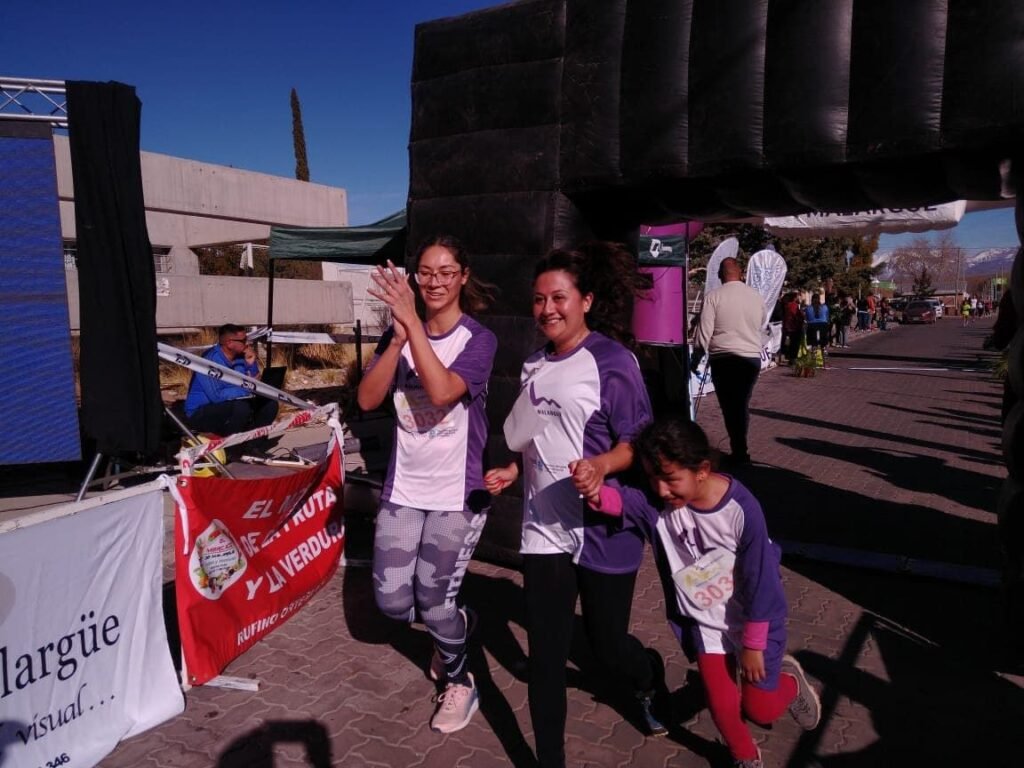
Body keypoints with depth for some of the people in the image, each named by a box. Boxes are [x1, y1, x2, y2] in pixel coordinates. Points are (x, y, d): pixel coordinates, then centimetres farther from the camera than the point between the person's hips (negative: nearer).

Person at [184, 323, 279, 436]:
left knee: (270, 403, -4)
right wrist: (247, 389, -24)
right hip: (199, 413, -8)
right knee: (241, 407, -33)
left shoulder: (240, 357, 0)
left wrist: (251, 363, -11)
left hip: (229, 405, 8)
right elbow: (216, 396, -30)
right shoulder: (210, 360, -23)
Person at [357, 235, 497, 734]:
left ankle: (460, 683, 32)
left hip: (458, 493, -4)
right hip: (403, 489, 4)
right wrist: (398, 338, -20)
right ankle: (456, 623, 38)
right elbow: (366, 400, -10)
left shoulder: (478, 340, -10)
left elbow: (441, 392, -28)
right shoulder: (399, 333, 2)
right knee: (392, 602, 5)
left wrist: (413, 322, -30)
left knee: (433, 603, 1)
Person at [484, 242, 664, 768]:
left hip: (604, 531, -5)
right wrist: (513, 471, 4)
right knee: (545, 655, 7)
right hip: (545, 529, 5)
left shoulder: (611, 360, -13)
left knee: (606, 645, 13)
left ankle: (651, 684, 50)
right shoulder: (534, 365, 7)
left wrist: (601, 464, -32)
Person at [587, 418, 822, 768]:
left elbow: (759, 581, -21)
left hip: (752, 618, -2)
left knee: (759, 709, 9)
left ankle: (789, 679, 44)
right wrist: (595, 492, -67)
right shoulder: (657, 503, -22)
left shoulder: (741, 508, -30)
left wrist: (753, 645, -13)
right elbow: (622, 500, -43)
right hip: (705, 621, 3)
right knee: (721, 705, 6)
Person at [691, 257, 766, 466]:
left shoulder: (714, 296, -7)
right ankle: (740, 450, 17)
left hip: (724, 359, -4)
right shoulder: (756, 296, 7)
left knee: (729, 406, 5)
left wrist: (696, 359, 3)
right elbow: (762, 332, 15)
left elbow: (704, 333, -8)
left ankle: (739, 452, 5)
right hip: (752, 358, 4)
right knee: (742, 405, 14)